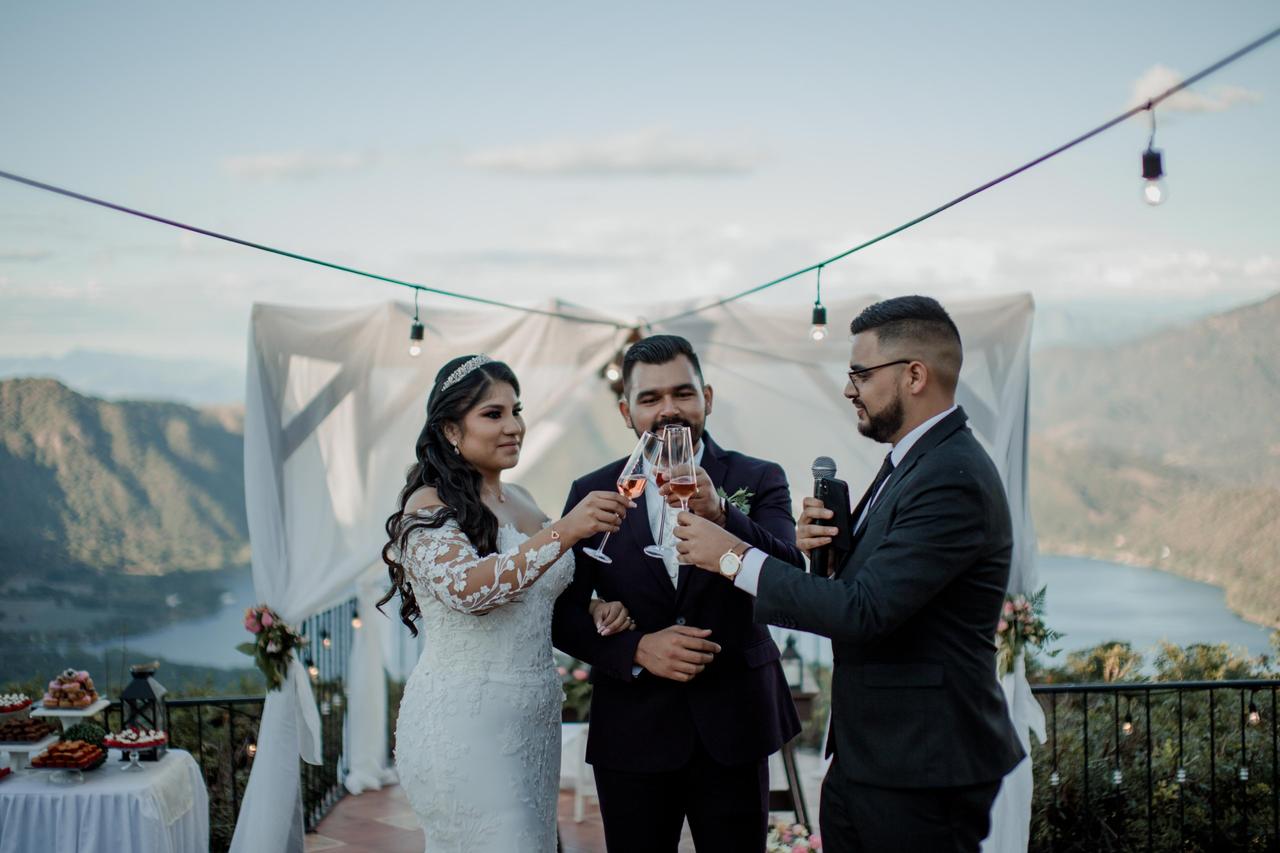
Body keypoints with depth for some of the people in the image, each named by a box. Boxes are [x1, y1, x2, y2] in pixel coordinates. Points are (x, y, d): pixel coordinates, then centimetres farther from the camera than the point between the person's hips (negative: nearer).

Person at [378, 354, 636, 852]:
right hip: (465, 725, -7)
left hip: (535, 720, 7)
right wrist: (565, 531, -36)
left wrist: (594, 610, 1)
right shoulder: (429, 507, -11)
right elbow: (466, 588, -28)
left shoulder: (519, 502, 10)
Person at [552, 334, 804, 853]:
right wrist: (637, 649, -15)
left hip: (733, 728, 0)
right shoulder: (593, 493, 2)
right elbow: (564, 615, 2)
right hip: (632, 732, 1)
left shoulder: (758, 480, 0)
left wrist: (719, 516, -30)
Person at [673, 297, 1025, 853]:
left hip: (918, 774, -9)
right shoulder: (916, 460, 11)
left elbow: (864, 612, -25)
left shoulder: (954, 480, -20)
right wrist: (821, 544, -8)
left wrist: (734, 557, -18)